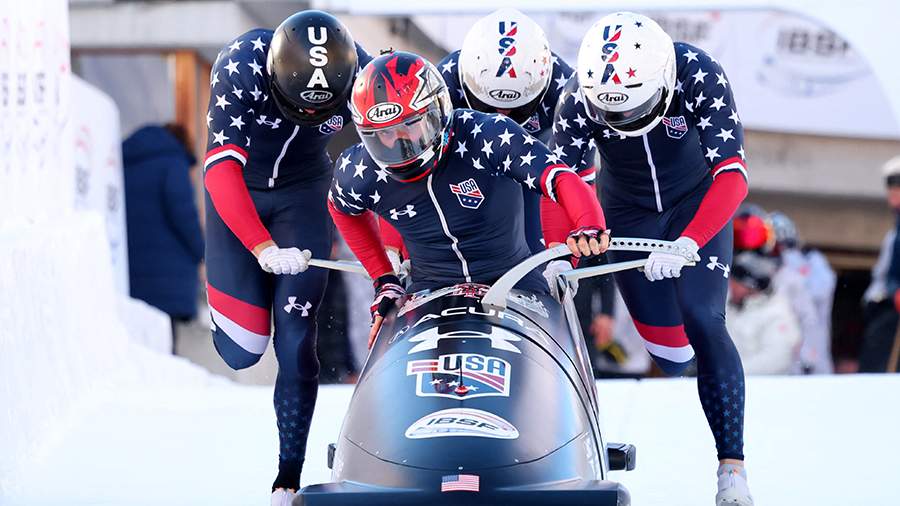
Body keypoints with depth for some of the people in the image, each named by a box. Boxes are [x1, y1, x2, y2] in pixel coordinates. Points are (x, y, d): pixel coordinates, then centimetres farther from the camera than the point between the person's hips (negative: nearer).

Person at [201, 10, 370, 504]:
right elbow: (221, 168, -37)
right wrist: (263, 249, -48)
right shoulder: (241, 66, -32)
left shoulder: (360, 75, -23)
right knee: (242, 349, -6)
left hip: (303, 194, 1)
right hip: (238, 196, -1)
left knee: (296, 341, -10)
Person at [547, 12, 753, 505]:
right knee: (668, 350, -3)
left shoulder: (701, 77, -33)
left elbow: (732, 176, -38)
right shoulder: (579, 98, -28)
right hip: (628, 213, 2)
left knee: (702, 322, -20)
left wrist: (686, 245, -51)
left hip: (697, 206, -2)